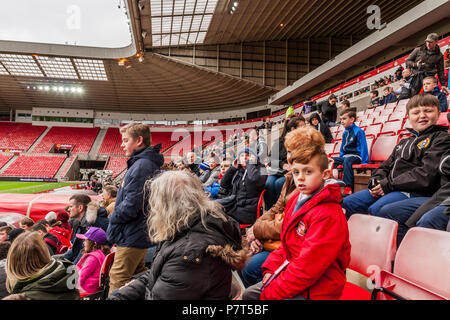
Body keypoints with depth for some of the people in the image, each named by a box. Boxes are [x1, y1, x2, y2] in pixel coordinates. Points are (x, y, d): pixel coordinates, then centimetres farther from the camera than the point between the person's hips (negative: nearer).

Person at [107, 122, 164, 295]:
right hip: (140, 235, 10)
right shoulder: (149, 163, 12)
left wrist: (113, 217, -6)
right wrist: (116, 216, 12)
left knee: (117, 284, -2)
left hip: (132, 238, -10)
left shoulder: (141, 166, -20)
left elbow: (130, 206, -24)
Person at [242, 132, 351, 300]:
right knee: (249, 294, 12)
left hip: (316, 290, -8)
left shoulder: (328, 215, -24)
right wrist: (271, 268, 1)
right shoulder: (296, 201, 4)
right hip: (293, 273, 8)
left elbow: (308, 266, -25)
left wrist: (271, 292, -19)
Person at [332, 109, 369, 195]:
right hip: (345, 156, 7)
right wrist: (339, 159, 18)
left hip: (356, 156, -7)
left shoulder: (358, 131, -4)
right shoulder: (345, 133, 18)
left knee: (347, 160, -39)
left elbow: (363, 147, -8)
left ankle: (348, 188, -45)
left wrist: (364, 161, -15)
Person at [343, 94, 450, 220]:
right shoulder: (404, 142, 25)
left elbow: (426, 175, -13)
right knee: (347, 203, -2)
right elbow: (386, 166, 22)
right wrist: (376, 181, -2)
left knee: (376, 209, -34)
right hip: (389, 189, 8)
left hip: (415, 191, -7)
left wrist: (388, 184, -13)